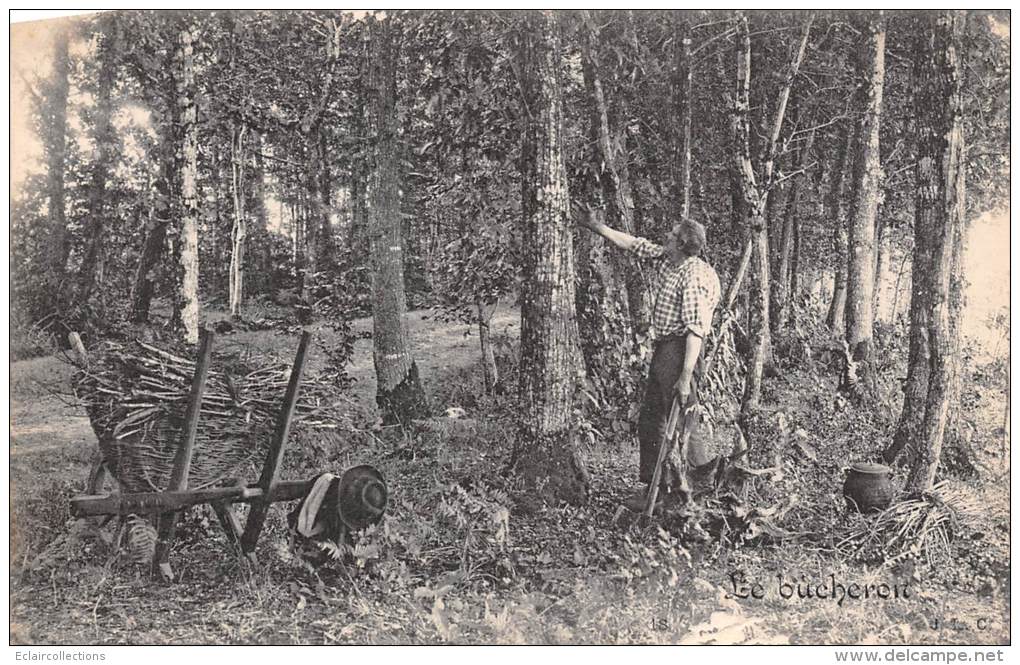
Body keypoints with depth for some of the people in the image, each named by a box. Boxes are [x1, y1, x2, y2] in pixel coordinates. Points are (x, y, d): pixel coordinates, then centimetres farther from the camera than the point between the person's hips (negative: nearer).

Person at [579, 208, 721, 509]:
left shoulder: (694, 277, -20)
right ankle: (653, 487, 25)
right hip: (662, 349, 10)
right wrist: (596, 226, 21)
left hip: (680, 351, -10)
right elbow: (634, 245, 20)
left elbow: (695, 330, -25)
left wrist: (686, 377, -28)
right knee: (649, 420, 15)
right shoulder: (666, 259, 7)